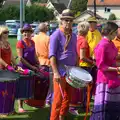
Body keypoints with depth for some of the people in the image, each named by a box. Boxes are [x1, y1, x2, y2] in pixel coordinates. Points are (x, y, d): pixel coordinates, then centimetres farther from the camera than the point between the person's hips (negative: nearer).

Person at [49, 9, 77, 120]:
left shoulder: (73, 36, 11)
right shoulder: (56, 35, -10)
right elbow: (52, 55, -16)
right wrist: (56, 73, -22)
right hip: (61, 72, -7)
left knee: (67, 98, 13)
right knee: (58, 99, -4)